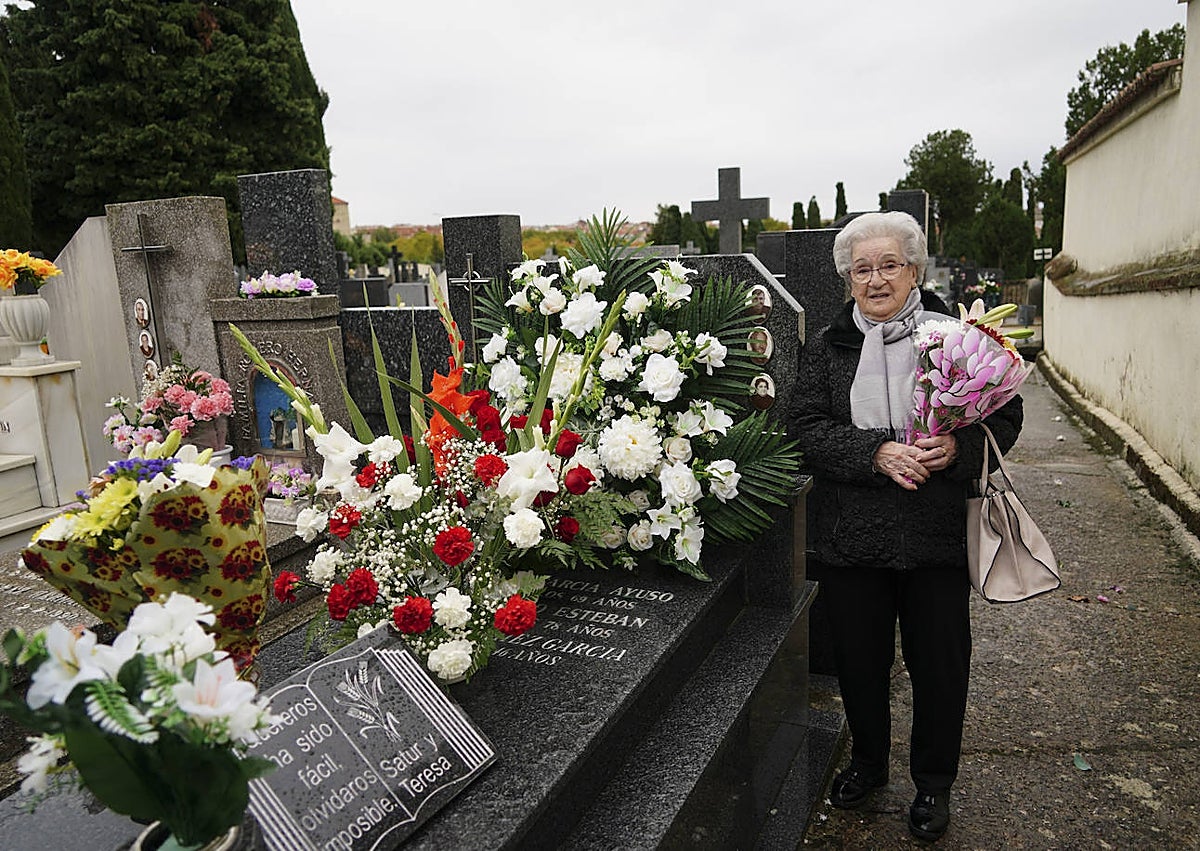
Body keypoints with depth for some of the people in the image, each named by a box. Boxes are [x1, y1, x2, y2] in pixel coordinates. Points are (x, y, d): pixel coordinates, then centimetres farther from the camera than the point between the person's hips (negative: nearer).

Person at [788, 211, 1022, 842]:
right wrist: (876, 452, -21)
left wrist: (958, 446, -20)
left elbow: (1006, 417, 0)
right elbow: (806, 427, -6)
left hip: (937, 534, -1)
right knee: (859, 657, 16)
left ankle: (934, 783, 36)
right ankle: (868, 761, 42)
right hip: (849, 532, 1)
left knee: (939, 659, 11)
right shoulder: (827, 346, 3)